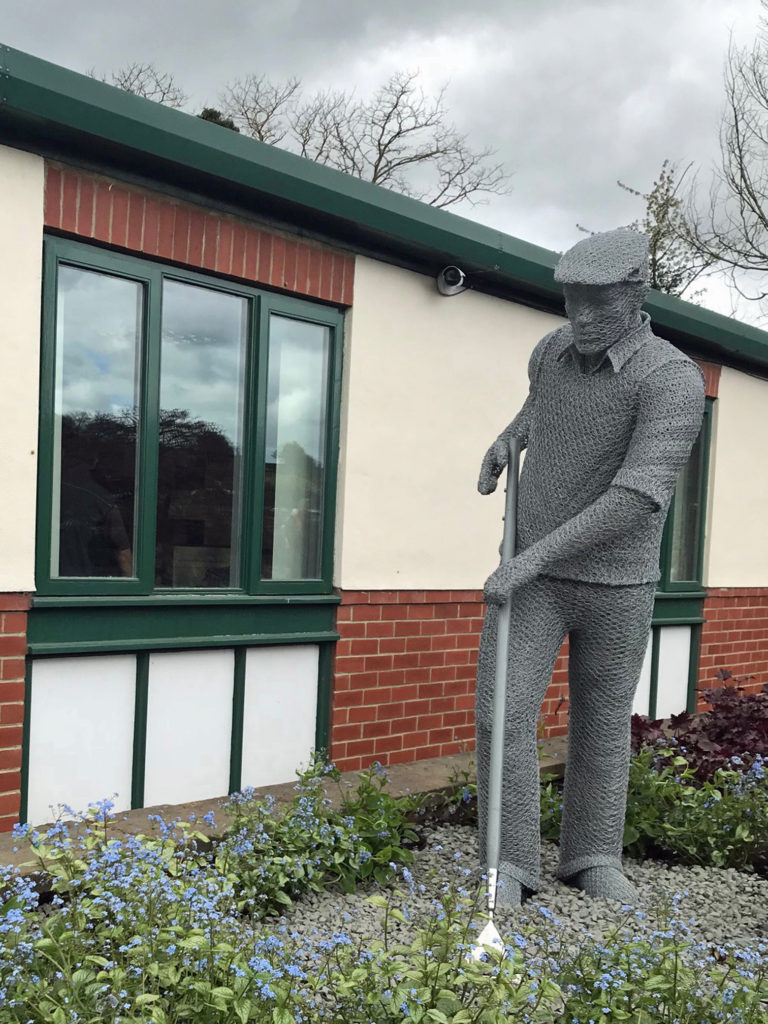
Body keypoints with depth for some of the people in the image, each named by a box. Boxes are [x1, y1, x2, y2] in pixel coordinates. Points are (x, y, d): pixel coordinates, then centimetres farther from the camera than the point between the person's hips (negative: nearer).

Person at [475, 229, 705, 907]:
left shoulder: (675, 381, -20)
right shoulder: (557, 348, -1)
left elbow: (635, 501, -30)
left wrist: (530, 559, -32)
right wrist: (510, 437, 10)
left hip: (618, 585, -3)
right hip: (530, 576, 3)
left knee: (603, 723, 11)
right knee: (504, 713, -8)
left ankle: (592, 859, 30)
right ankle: (511, 866, 6)